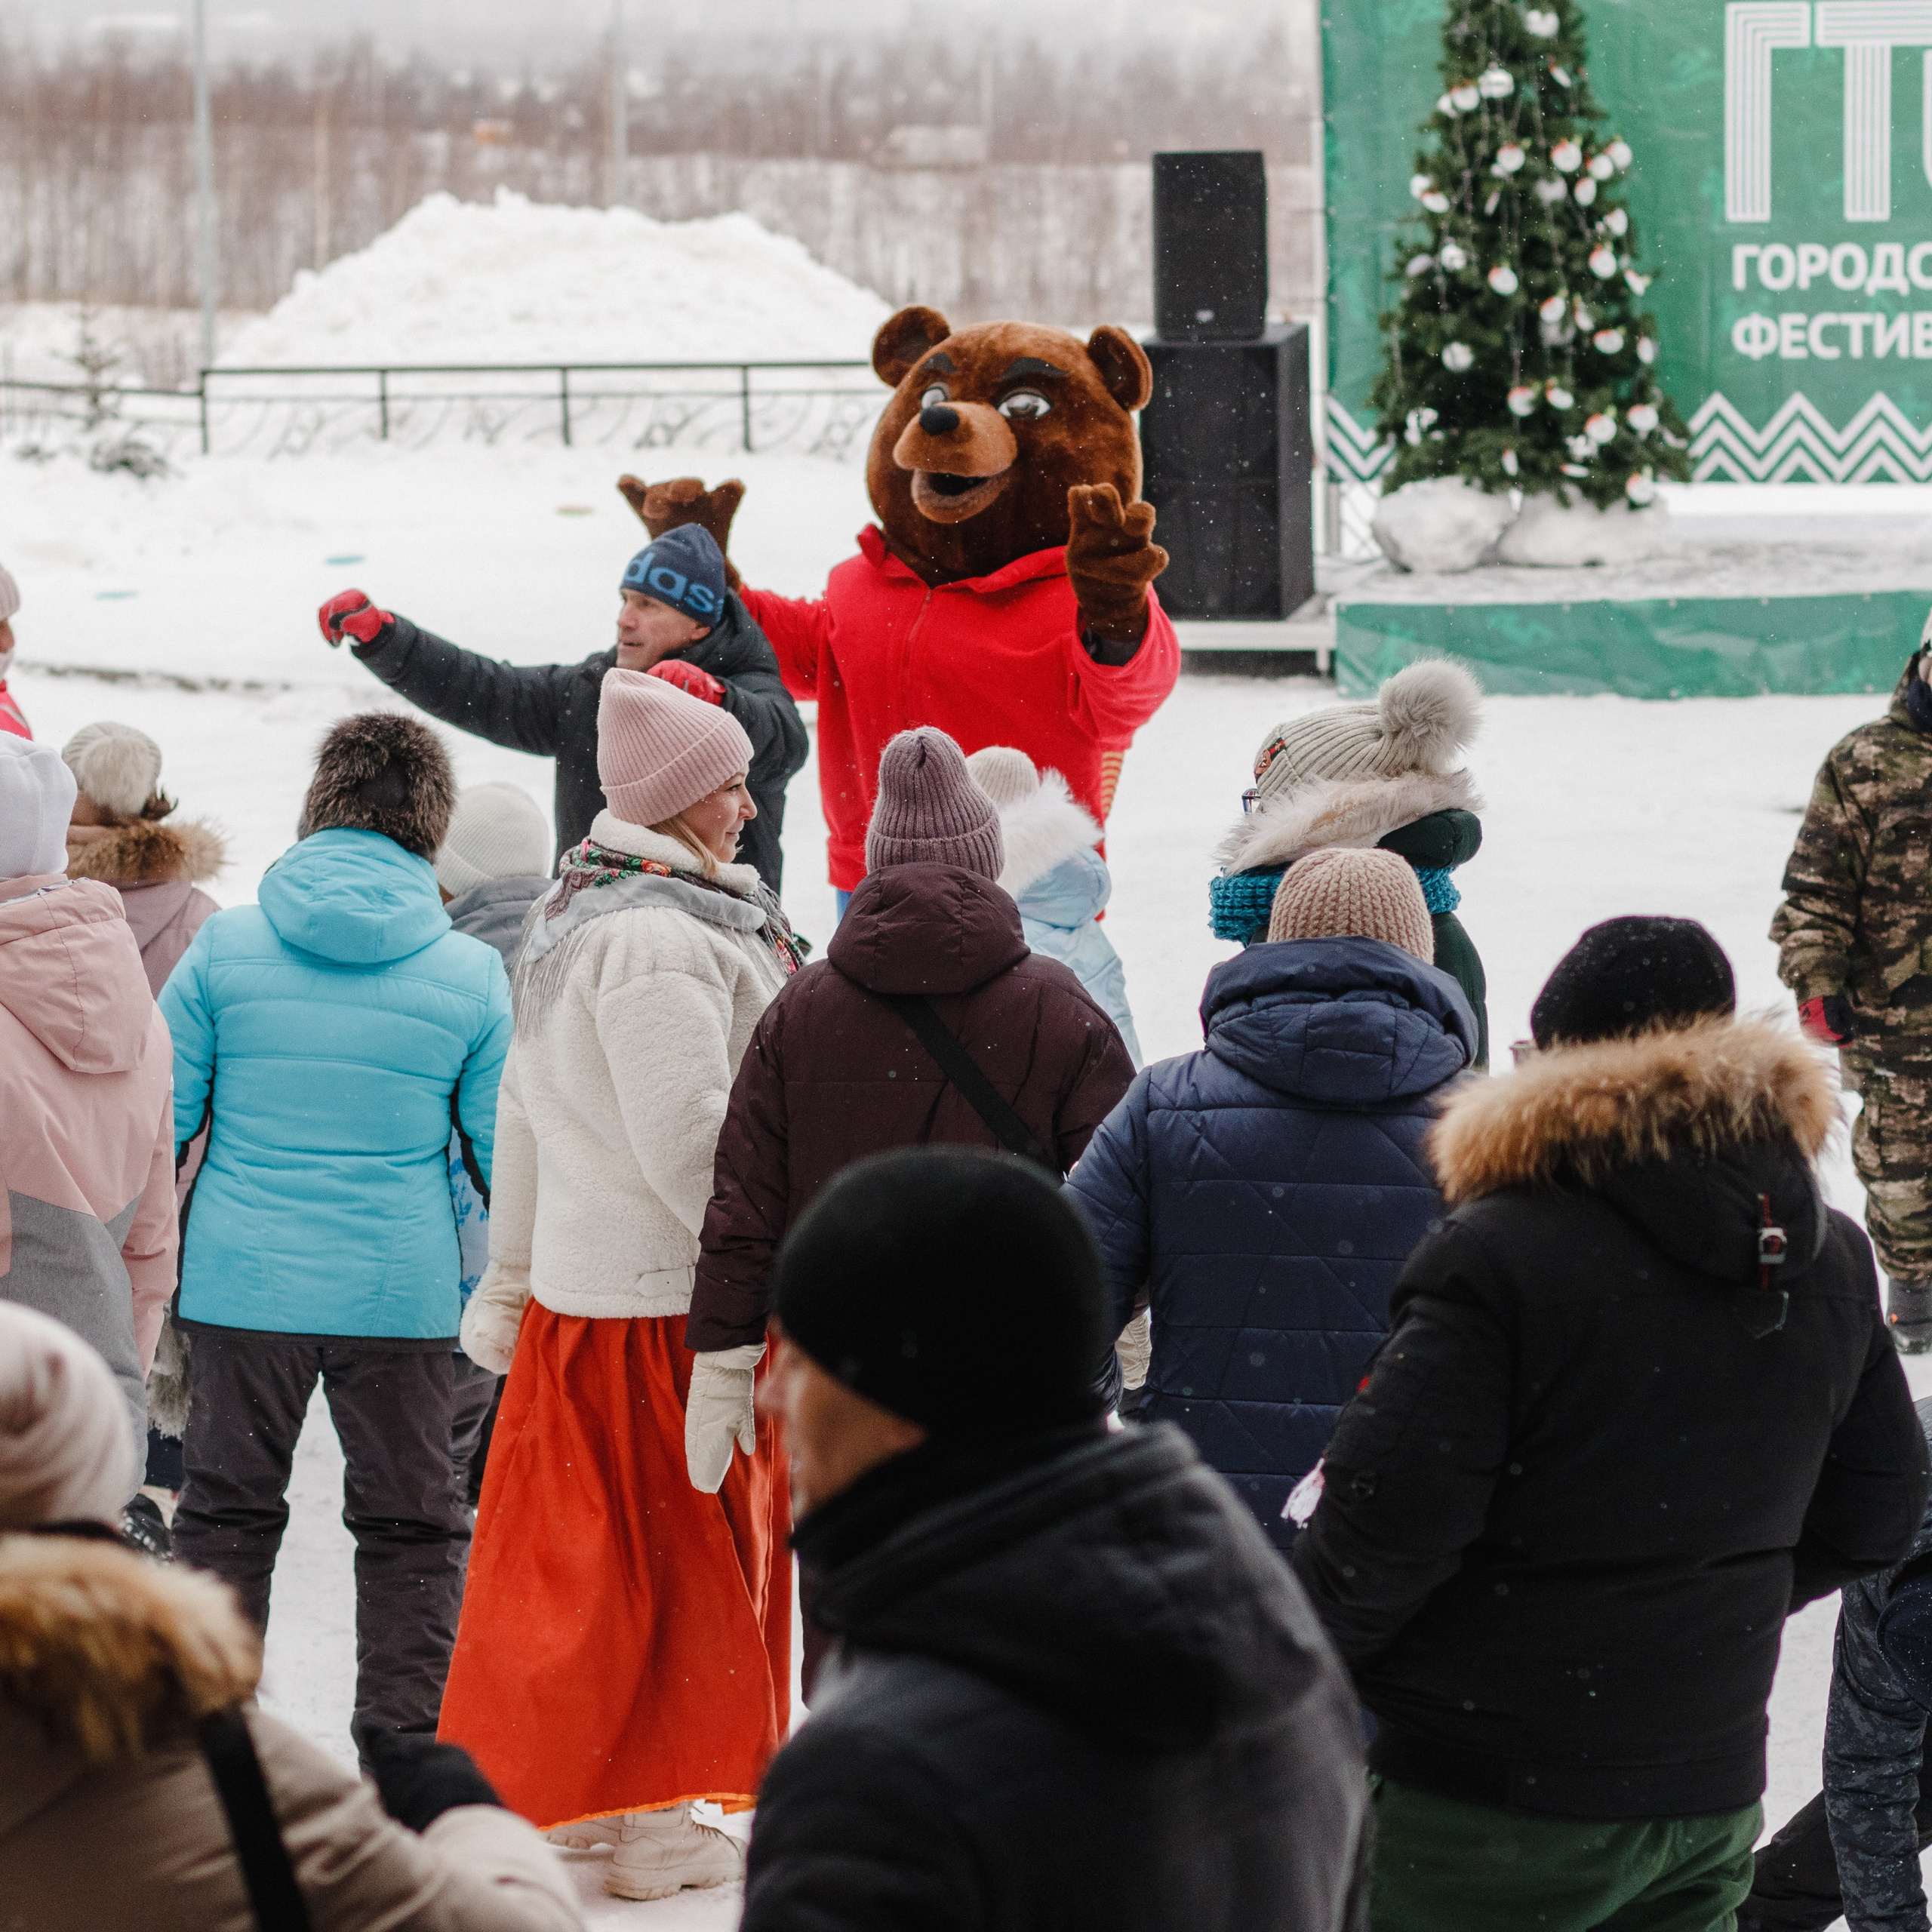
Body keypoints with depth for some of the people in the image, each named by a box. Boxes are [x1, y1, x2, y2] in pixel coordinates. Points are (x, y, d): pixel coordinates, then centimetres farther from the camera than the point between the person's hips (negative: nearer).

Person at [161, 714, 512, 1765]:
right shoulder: (470, 973, -4)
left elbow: (158, 1120, 0)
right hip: (402, 1292, 0)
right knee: (410, 1528, 11)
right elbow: (509, 1154, 1)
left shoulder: (224, 946, -4)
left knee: (226, 1513, 13)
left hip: (243, 1283, 1)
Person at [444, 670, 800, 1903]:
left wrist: (508, 1284, 24)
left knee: (587, 1550, 15)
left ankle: (541, 1793, 21)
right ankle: (655, 1825, 7)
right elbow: (689, 1144, -24)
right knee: (679, 1555, 0)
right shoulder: (663, 938, -20)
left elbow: (530, 1110, 19)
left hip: (580, 1280, 10)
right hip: (672, 1296, -10)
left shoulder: (577, 918, 13)